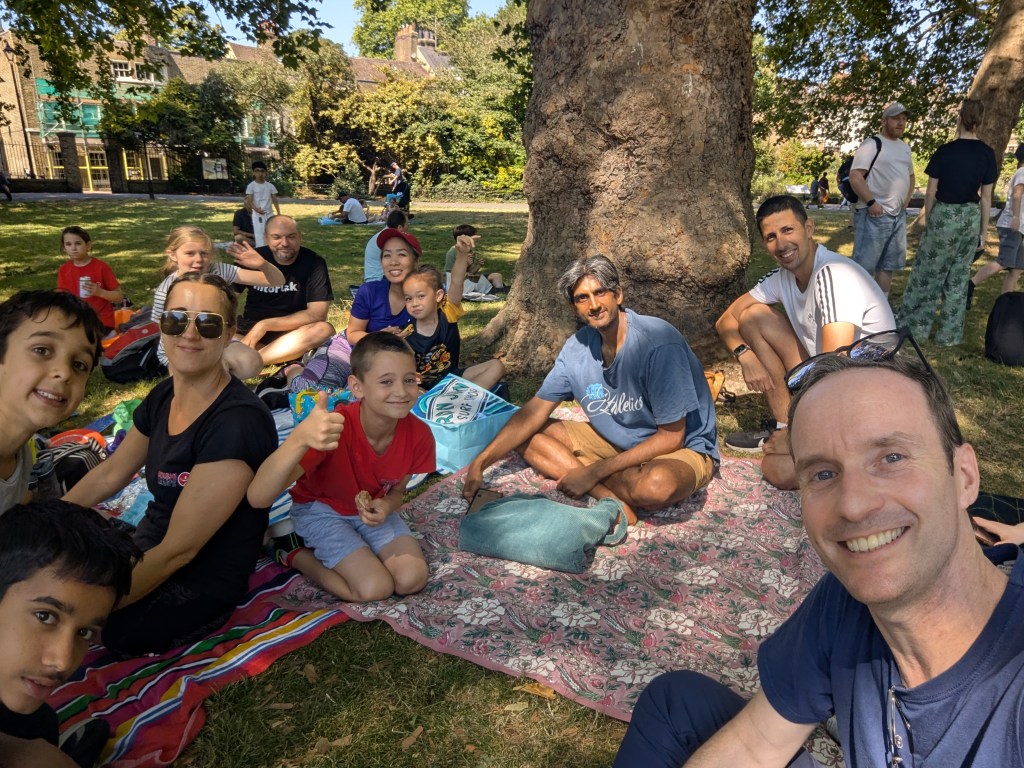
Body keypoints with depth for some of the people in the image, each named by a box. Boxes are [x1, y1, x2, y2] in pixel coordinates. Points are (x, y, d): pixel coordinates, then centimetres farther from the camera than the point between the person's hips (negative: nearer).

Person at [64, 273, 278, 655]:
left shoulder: (239, 422, -28)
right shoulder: (163, 396, -2)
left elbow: (178, 549, -26)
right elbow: (109, 475, 14)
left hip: (199, 584, -7)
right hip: (147, 546, 8)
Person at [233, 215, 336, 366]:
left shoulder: (314, 263, -10)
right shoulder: (252, 258, -3)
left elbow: (317, 314, -18)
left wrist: (265, 325, -19)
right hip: (250, 329, 2)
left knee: (324, 330, -33)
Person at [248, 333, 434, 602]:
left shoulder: (419, 434, -22)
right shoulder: (333, 429, -35)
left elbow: (397, 490, -1)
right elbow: (257, 497, -45)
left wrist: (385, 506, -26)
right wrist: (300, 438, -62)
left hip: (372, 509, 5)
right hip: (320, 509, -4)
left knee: (412, 579, -13)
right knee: (376, 588, -19)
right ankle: (295, 554, 5)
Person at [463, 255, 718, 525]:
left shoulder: (659, 343, -26)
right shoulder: (577, 347, -6)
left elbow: (671, 436, -23)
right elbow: (534, 412, -2)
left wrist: (593, 472, -25)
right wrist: (480, 462, -14)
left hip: (682, 447, -6)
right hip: (616, 440, 6)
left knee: (655, 485, -42)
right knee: (526, 437, -6)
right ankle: (614, 498, -19)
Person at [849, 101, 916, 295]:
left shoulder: (905, 147, 18)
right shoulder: (872, 144, -8)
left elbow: (910, 175, 32)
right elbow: (855, 177, -17)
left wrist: (907, 198, 17)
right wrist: (871, 202, -23)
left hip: (898, 215, 9)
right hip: (874, 215, -9)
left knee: (888, 265, 13)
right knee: (864, 266, -9)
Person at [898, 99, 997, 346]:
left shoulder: (944, 151, -9)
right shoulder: (987, 154, 0)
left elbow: (931, 193, -6)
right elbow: (986, 197, 3)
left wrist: (927, 220, 7)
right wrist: (984, 230, 10)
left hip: (944, 215, -4)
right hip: (971, 218, 4)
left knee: (928, 272, 8)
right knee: (958, 277, 10)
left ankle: (916, 324, 13)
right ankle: (950, 334, 15)